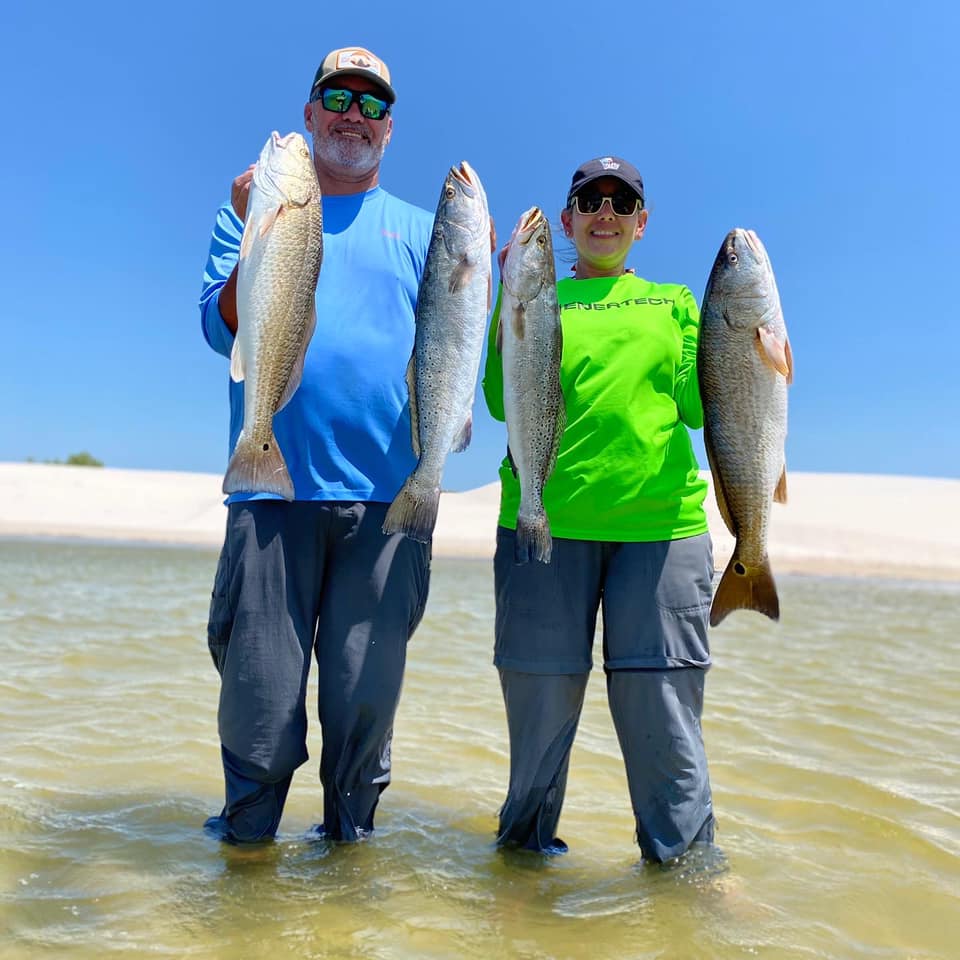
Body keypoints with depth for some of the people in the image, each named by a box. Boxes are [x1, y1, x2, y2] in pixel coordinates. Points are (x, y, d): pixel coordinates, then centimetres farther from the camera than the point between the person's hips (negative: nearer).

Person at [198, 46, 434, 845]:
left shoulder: (419, 230, 18)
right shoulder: (252, 209, 16)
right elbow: (222, 329, 2)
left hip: (387, 491, 1)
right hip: (274, 485, -1)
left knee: (368, 690, 4)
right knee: (260, 688, -1)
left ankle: (348, 833, 22)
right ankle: (246, 837, 18)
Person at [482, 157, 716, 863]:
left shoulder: (674, 302, 19)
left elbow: (698, 408, 7)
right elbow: (505, 403, 0)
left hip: (662, 525, 1)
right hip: (546, 520, -1)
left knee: (662, 699, 0)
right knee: (542, 693, 3)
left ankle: (686, 858, 17)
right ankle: (526, 844, 24)